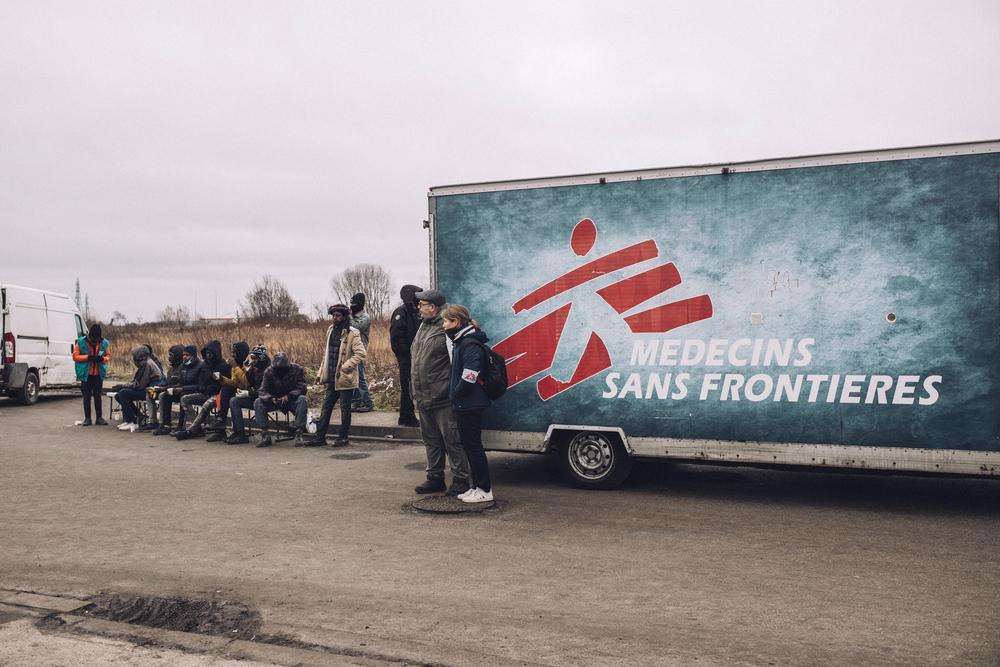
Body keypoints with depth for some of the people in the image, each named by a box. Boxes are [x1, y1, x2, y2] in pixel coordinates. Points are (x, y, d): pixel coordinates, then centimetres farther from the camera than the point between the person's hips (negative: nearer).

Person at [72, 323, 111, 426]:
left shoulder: (104, 343, 1)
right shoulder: (81, 342, -5)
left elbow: (108, 356, 8)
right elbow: (75, 356, -4)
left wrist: (103, 358, -14)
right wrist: (88, 357, -18)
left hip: (99, 374, 1)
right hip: (86, 374, -1)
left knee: (97, 396, 6)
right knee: (87, 396, 4)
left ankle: (99, 417, 10)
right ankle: (87, 418, 10)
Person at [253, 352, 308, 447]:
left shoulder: (297, 369, -12)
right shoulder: (269, 371, -6)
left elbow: (301, 387, -17)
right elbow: (263, 390, -9)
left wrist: (288, 396, -34)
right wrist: (271, 398, -32)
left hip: (291, 400, -2)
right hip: (274, 400, 2)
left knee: (302, 400, -35)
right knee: (258, 402, -23)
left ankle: (298, 433, -35)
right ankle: (265, 435, -23)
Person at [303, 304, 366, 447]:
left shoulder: (352, 333, -12)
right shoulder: (331, 330, 11)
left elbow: (361, 353, -19)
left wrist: (345, 367, -21)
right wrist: (322, 373, 15)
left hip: (345, 378, -7)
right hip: (332, 378, 7)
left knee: (345, 408, 4)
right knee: (326, 407, 10)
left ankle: (343, 437, 15)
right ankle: (319, 437, 16)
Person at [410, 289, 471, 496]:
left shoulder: (447, 329, -15)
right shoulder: (422, 327, 15)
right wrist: (415, 390, 22)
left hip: (443, 399, -9)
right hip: (424, 398, 9)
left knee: (452, 440, -2)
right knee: (431, 440, 17)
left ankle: (460, 481, 8)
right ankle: (435, 478, 29)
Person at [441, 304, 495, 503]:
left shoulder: (470, 344, -18)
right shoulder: (460, 342, 14)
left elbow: (469, 376, -25)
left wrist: (455, 394, -13)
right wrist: (454, 394, 12)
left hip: (470, 405, -10)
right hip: (463, 405, 10)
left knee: (473, 446, -3)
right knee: (469, 445, 14)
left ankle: (485, 490, 5)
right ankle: (477, 486, 23)